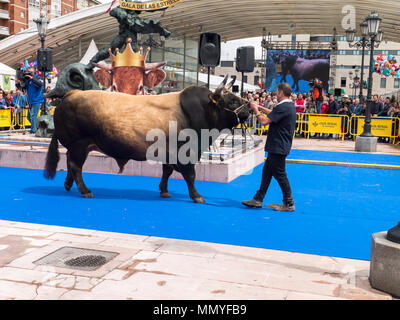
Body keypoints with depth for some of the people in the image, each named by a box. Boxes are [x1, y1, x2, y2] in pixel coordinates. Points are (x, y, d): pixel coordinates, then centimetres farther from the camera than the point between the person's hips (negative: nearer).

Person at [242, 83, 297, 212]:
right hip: (277, 147, 10)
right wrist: (260, 108, 25)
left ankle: (289, 204, 7)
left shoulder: (283, 107, -20)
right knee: (267, 171, 14)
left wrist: (256, 110, -7)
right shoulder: (290, 105, 12)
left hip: (278, 147, -10)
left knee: (280, 174, -2)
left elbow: (265, 121, -22)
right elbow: (274, 113, 26)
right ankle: (258, 199, 20)